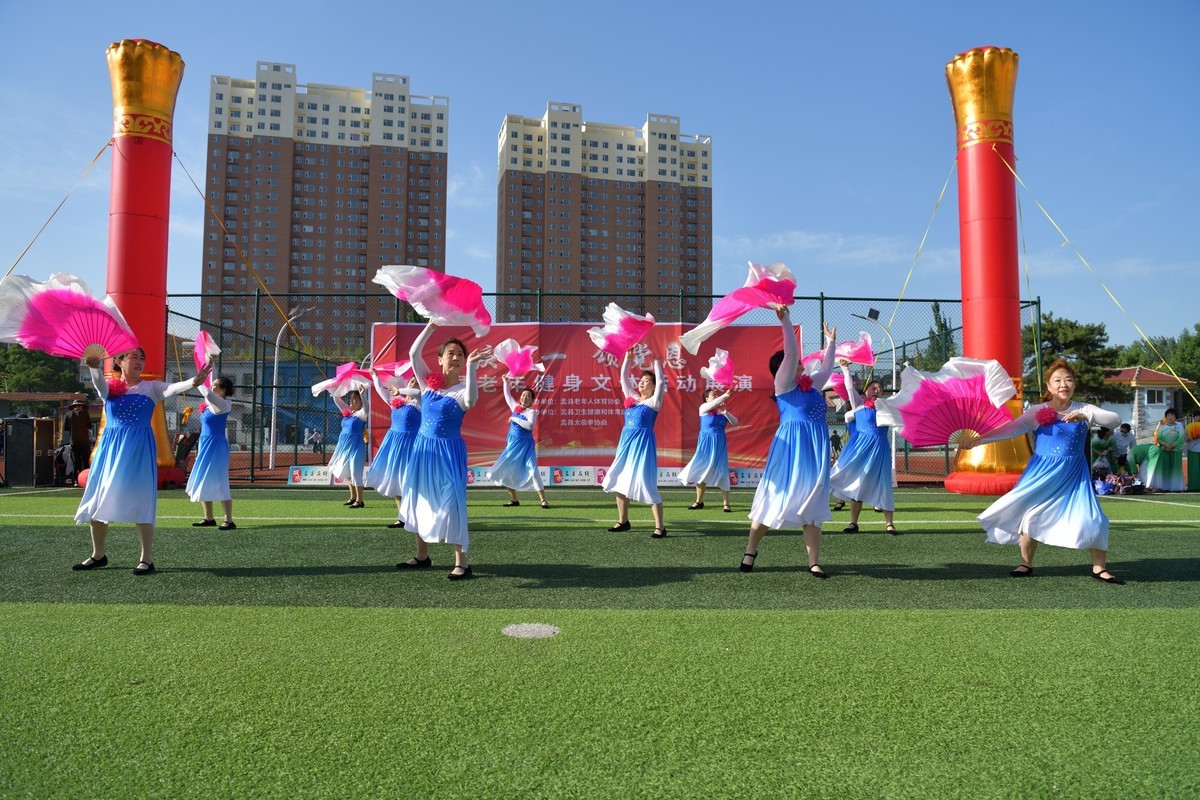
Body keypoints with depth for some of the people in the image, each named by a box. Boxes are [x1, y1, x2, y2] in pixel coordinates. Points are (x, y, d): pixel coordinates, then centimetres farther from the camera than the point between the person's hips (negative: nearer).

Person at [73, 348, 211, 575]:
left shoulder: (150, 387, 6)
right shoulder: (109, 388, 10)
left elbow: (171, 389, -12)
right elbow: (99, 383, -12)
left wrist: (194, 382, -34)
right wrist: (94, 366, -35)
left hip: (139, 448, -3)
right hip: (110, 446, 3)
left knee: (140, 501, -8)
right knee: (97, 501, 7)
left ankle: (147, 559, -3)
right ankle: (98, 555, 25)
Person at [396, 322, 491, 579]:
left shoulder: (462, 390, -9)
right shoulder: (429, 383, 4)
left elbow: (471, 400, -33)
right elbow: (413, 353, -3)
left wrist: (471, 366, -39)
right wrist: (432, 325, -8)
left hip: (449, 451, -5)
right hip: (423, 447, 6)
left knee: (451, 503, -9)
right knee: (420, 499, 12)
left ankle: (462, 563, -3)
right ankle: (422, 556, 27)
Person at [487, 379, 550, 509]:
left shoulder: (532, 412, -8)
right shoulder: (515, 407, 9)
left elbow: (530, 425, -27)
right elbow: (507, 395, 25)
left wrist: (514, 419, -19)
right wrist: (505, 381, 28)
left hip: (525, 445, -6)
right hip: (512, 444, 6)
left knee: (531, 470, -15)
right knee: (506, 470, 6)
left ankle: (543, 500, -14)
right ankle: (514, 500, 18)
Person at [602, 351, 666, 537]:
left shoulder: (654, 401, -1)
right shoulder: (632, 398, 14)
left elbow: (661, 382, -12)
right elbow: (624, 377, 16)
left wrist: (655, 360, -4)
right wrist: (627, 357, 9)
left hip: (643, 443, -7)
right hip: (626, 441, 7)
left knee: (646, 482, -11)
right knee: (619, 480, 9)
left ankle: (660, 526, -6)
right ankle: (623, 521, 23)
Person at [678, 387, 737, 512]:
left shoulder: (722, 410, 6)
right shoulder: (703, 408, -4)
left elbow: (735, 422, 1)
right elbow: (714, 404, -24)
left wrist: (726, 413, -14)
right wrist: (725, 395, -29)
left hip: (719, 444, 2)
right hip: (706, 444, -2)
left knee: (721, 473, -2)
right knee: (701, 471, 3)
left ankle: (726, 504, 2)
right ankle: (699, 501, 16)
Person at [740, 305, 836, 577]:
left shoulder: (811, 383, 17)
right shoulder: (784, 383, -2)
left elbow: (827, 367, 35)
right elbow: (790, 352, -13)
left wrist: (830, 342, 38)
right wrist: (785, 319, -18)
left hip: (815, 450, 6)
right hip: (791, 447, -6)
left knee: (812, 504, 5)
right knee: (776, 497, 0)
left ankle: (814, 562, 7)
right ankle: (751, 551, 15)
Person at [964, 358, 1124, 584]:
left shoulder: (1083, 410, 1)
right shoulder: (1038, 412, -2)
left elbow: (1115, 420, -11)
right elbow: (1012, 428, -11)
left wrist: (1085, 416, -28)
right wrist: (980, 439, -23)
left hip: (1074, 475, 0)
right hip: (1043, 472, 0)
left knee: (1091, 520, -6)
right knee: (1031, 515, -1)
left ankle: (1099, 567, 13)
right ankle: (1026, 564, 18)